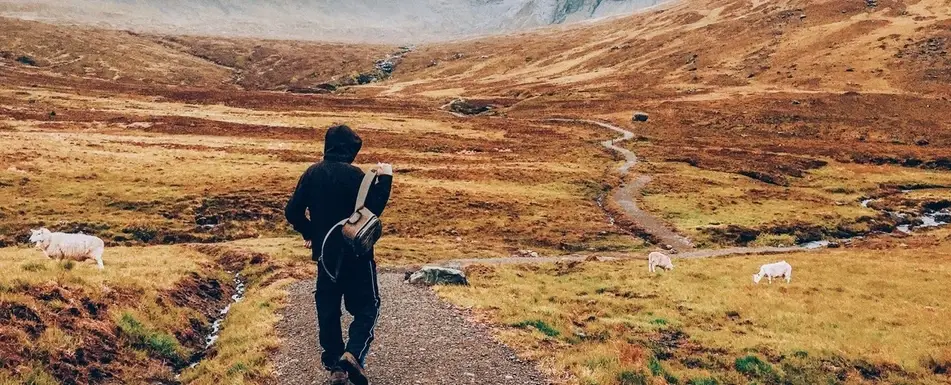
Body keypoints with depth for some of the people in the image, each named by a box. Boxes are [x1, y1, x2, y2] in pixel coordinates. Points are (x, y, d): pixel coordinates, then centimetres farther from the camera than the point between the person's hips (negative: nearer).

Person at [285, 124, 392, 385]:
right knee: (367, 306, 6)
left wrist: (310, 233, 18)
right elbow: (372, 209, -14)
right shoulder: (353, 174, -14)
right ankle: (353, 354, -15)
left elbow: (293, 213, 1)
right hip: (355, 253, -4)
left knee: (328, 309, 13)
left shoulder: (311, 174, 1)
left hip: (325, 253, 5)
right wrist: (384, 179, -7)